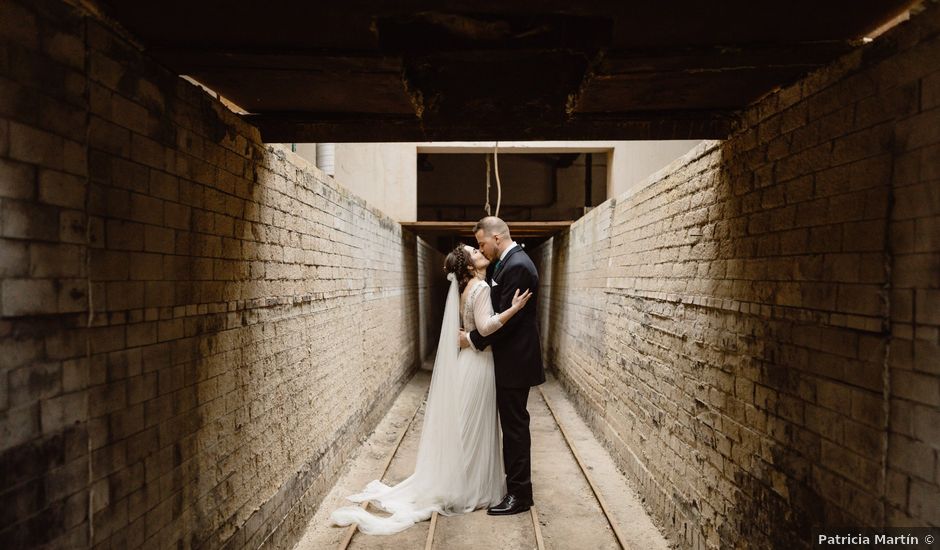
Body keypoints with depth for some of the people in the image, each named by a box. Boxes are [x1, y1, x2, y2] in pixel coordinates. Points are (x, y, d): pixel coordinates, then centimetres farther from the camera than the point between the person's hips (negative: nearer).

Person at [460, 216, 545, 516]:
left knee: (515, 426, 1)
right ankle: (515, 482, 32)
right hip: (509, 359, 10)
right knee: (512, 424, 18)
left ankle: (520, 494, 14)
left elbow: (506, 319, -23)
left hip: (515, 361, -10)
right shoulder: (508, 262, 11)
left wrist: (472, 339, -14)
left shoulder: (517, 266, -20)